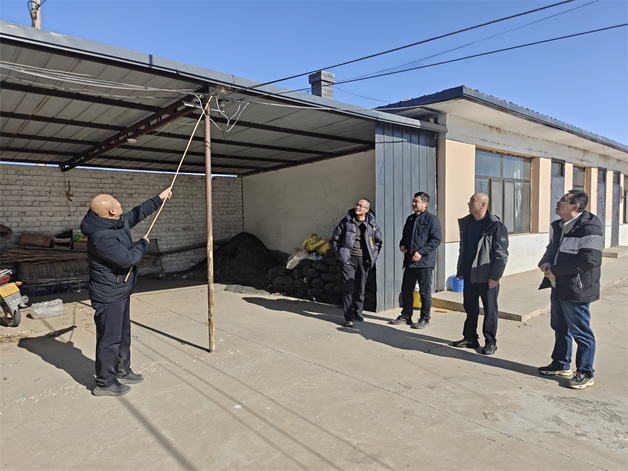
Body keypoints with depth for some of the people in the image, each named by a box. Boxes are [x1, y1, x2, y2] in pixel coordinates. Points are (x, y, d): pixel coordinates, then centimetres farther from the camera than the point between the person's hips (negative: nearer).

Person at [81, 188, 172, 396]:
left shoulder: (119, 222, 1)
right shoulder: (101, 237, -29)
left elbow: (137, 213, 20)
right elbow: (128, 259, -28)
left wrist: (159, 199, 22)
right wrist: (144, 244, -10)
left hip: (121, 292, 10)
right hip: (108, 295, -10)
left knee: (123, 334, 21)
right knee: (110, 338, 3)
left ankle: (122, 372, 37)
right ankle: (105, 382, 19)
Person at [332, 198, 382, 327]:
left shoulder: (372, 224, 3)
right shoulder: (347, 221, 0)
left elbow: (378, 241, 15)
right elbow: (335, 237, 8)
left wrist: (373, 256, 7)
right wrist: (340, 253, 2)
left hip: (363, 259, 2)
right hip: (348, 259, -2)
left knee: (360, 288, 10)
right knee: (348, 288, -6)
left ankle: (358, 312, 27)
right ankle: (348, 317, 0)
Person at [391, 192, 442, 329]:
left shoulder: (432, 219, -7)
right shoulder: (410, 219, 15)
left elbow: (436, 239, -13)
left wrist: (421, 252, -19)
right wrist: (402, 244, 5)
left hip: (425, 262, -7)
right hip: (409, 261, 7)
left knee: (425, 292, 3)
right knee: (406, 289, 11)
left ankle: (425, 319, 16)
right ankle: (406, 315, 24)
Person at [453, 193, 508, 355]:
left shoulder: (496, 226, -11)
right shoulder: (466, 223, 10)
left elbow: (501, 253, -12)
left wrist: (495, 276, -15)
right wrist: (460, 271, 15)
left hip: (487, 278, -6)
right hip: (469, 275, 7)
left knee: (490, 309, 5)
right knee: (470, 307, 14)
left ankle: (490, 342, 18)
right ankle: (470, 338, 27)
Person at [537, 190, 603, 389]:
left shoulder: (589, 228, -19)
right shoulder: (558, 226, 9)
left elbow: (589, 261, -24)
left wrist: (555, 270, -20)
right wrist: (546, 262, -1)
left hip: (576, 290, -9)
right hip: (558, 287, 9)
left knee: (581, 332, 4)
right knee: (560, 328, 20)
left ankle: (585, 373, 19)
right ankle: (561, 365, 36)